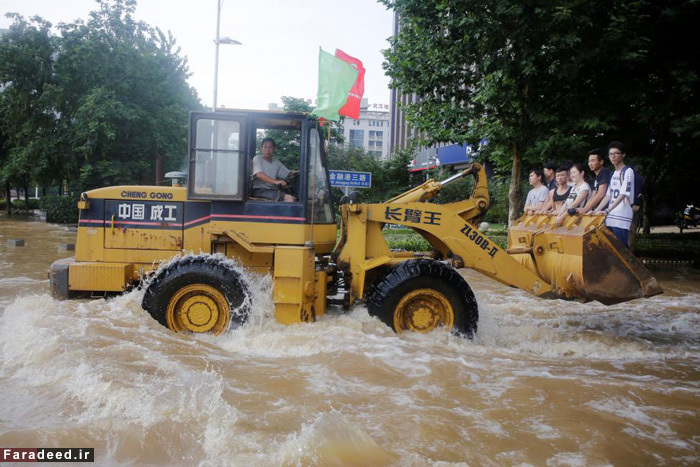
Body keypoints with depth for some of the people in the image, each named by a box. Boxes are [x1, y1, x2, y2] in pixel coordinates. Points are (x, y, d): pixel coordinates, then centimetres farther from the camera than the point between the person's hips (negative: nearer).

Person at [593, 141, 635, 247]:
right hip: (610, 218, 7)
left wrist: (607, 211, -23)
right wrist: (596, 211, 11)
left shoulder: (628, 171, -6)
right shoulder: (613, 174, 18)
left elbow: (622, 195, -15)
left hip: (622, 219, -7)